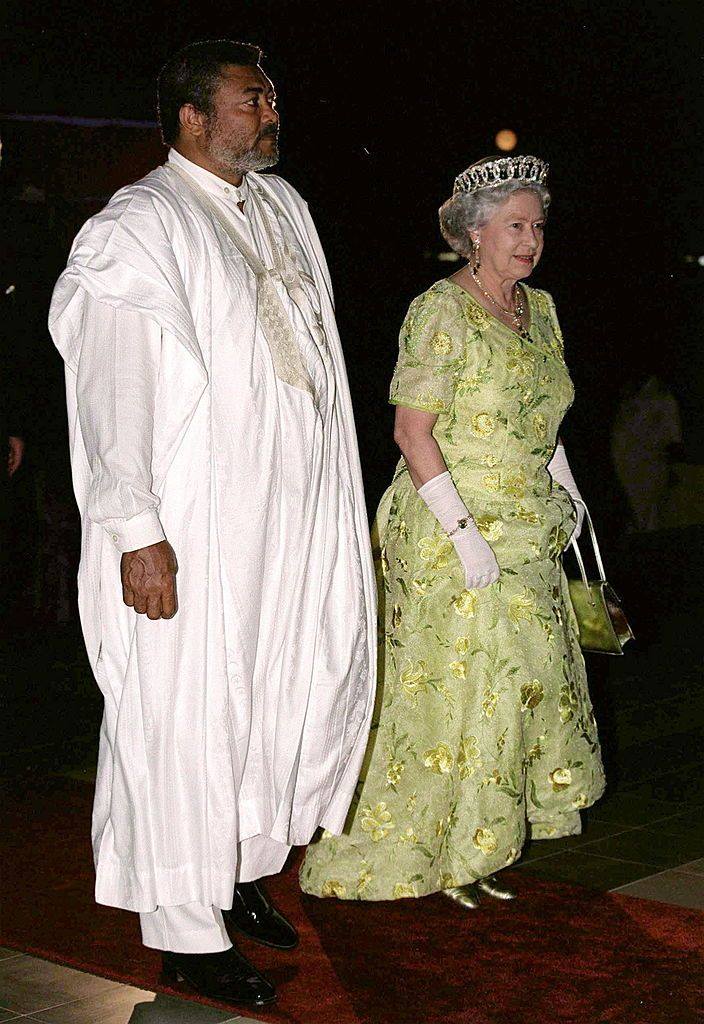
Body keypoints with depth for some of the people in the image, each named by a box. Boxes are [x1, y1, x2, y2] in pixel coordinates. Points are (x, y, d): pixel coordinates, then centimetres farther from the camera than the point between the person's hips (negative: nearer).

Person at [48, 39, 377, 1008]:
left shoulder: (283, 206, 14)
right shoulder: (142, 224, -10)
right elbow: (109, 385, -16)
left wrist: (344, 512, 19)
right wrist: (137, 533, -21)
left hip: (297, 520, 8)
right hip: (194, 536, -8)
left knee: (299, 693, 12)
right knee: (188, 717, 0)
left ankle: (241, 871, 31)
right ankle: (187, 928, 13)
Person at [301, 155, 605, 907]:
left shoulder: (540, 309, 11)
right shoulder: (441, 312, -14)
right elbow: (411, 430, -18)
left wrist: (565, 487, 11)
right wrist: (465, 533, -21)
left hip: (526, 534, 8)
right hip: (449, 533, -8)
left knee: (522, 684, 10)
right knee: (451, 687, -3)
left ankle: (469, 854, 23)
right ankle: (429, 855, 12)